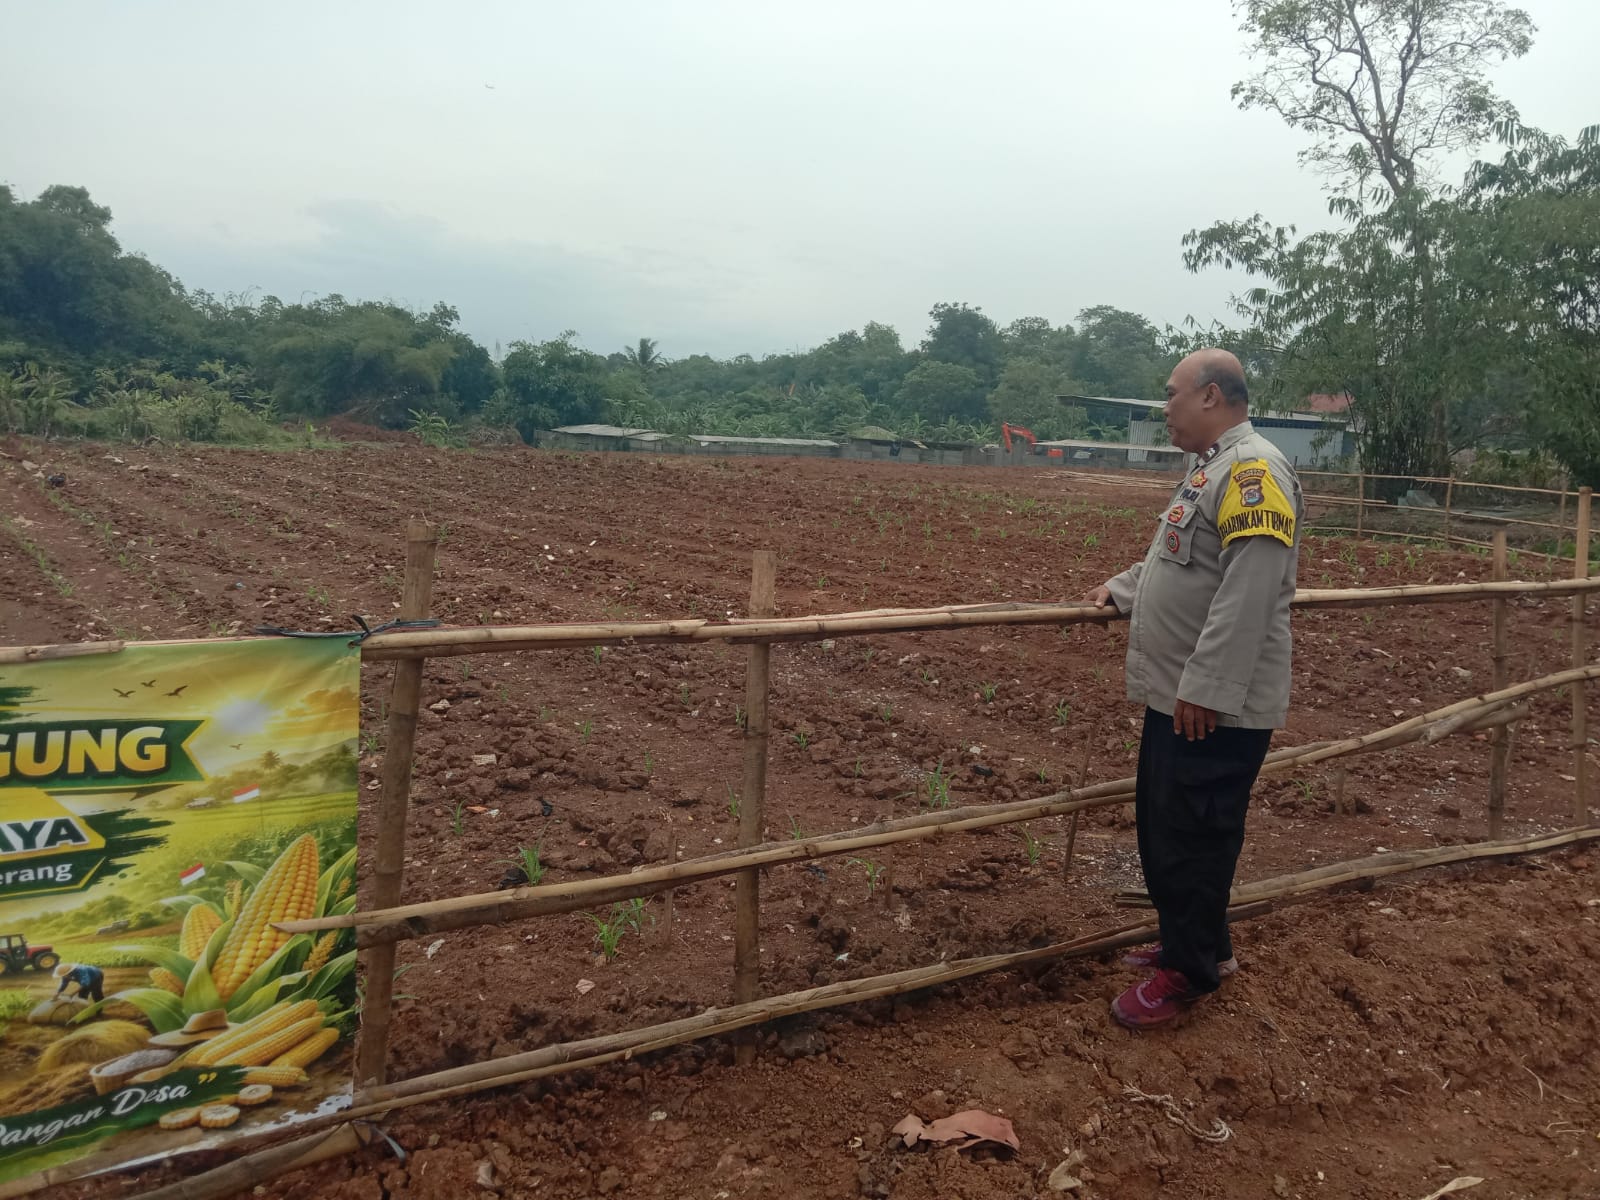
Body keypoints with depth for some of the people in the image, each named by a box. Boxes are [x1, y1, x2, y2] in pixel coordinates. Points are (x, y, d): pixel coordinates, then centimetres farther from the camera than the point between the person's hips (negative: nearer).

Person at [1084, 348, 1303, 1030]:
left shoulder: (1252, 469, -17)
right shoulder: (1213, 468, 16)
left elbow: (1251, 587, -26)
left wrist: (1207, 688, -27)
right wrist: (1120, 590, 23)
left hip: (1215, 708, -10)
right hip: (1177, 696, 10)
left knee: (1193, 837, 1)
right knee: (1161, 827, 18)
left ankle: (1189, 972, 17)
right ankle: (1200, 944, 35)